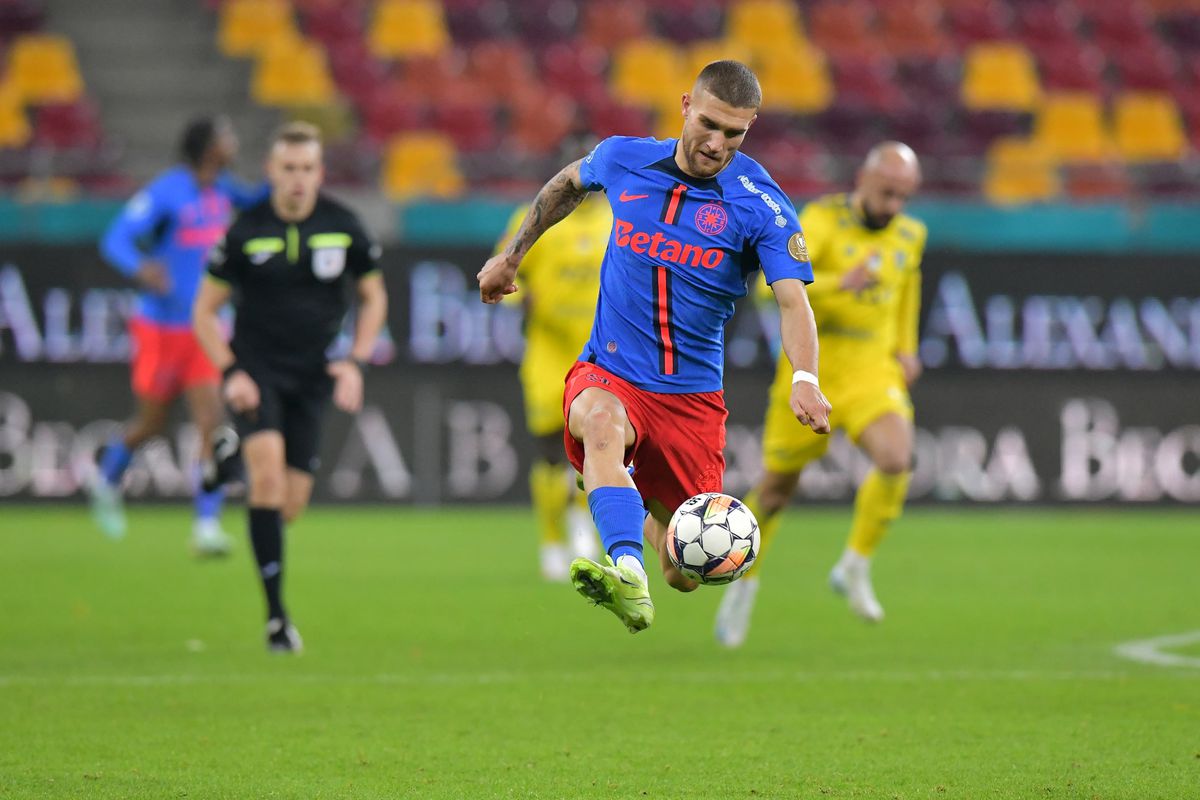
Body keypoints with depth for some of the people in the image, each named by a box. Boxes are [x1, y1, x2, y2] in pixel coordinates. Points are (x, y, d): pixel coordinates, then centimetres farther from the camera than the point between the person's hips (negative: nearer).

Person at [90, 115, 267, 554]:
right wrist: (141, 268, -44)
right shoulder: (164, 192, -16)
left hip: (203, 330, 5)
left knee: (211, 423, -10)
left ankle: (207, 526, -9)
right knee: (151, 422, 11)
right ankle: (107, 480, 42)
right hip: (160, 329, -5)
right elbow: (115, 242, -22)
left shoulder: (220, 188, 5)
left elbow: (252, 202, 29)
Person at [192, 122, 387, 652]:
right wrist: (230, 372, -12)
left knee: (291, 503, 1)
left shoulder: (342, 226, -3)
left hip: (312, 375, 3)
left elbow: (373, 296, 11)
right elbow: (205, 310, 0)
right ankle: (276, 613, -22)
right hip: (255, 366, -3)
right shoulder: (246, 231, -8)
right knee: (268, 469, -25)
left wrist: (356, 361, -1)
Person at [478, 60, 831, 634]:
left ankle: (647, 514, 42)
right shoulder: (624, 160, -1)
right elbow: (568, 184, 23)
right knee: (601, 421, -38)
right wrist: (511, 257, 28)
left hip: (694, 395, 0)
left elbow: (792, 301, -20)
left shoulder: (760, 204, -9)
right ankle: (628, 580, -56)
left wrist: (805, 379, -38)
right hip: (609, 375, 0)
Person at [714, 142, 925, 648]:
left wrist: (906, 347, 19)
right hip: (810, 372, -3)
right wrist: (840, 284, -45)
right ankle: (745, 582, 36)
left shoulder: (909, 235, 3)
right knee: (778, 486, 10)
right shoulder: (822, 221, -14)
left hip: (872, 374, 3)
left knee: (896, 459, -26)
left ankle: (855, 568, -7)